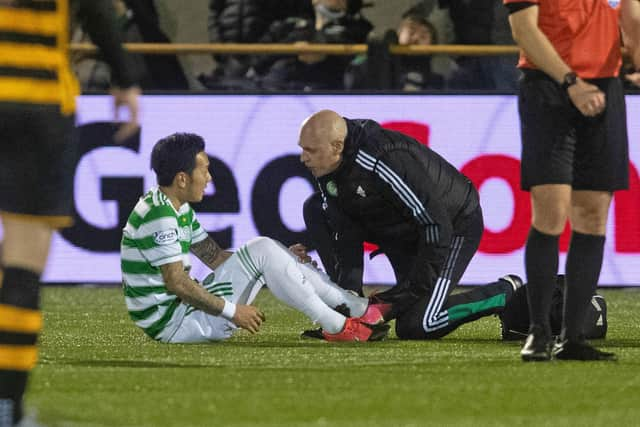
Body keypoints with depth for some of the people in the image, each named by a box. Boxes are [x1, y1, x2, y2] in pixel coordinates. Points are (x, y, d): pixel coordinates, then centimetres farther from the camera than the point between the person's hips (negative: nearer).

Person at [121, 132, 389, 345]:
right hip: (171, 323, -11)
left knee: (264, 250, 8)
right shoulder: (159, 217, -20)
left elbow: (214, 256, 18)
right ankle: (336, 327, -10)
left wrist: (281, 258, 11)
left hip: (182, 308, 11)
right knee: (263, 251, -14)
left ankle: (358, 308, 7)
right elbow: (176, 282, -24)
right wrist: (232, 311, -19)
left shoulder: (179, 209, 16)